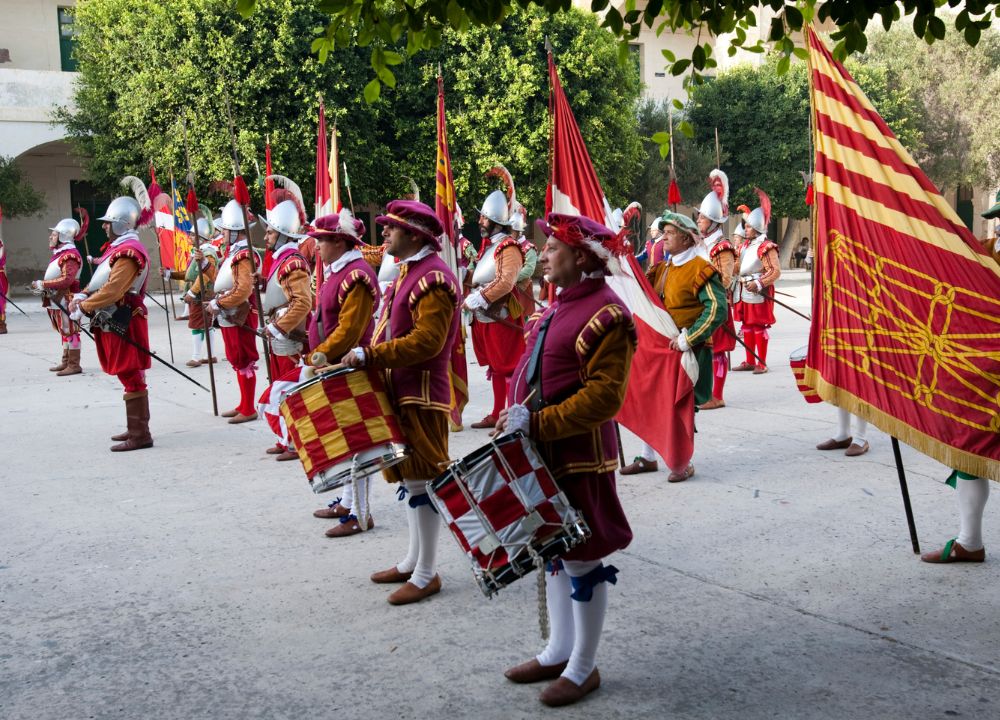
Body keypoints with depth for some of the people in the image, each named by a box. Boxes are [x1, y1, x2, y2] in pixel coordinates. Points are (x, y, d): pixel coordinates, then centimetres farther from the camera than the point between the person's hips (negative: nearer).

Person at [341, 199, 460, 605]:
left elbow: (427, 341, -25)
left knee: (422, 481, -3)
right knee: (408, 478, 16)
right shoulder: (407, 272, 16)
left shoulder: (434, 278, -16)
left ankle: (427, 574, 5)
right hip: (399, 391, 10)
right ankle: (413, 560, 27)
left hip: (421, 396, -10)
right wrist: (368, 357, 11)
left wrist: (370, 355, -24)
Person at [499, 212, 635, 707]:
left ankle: (583, 668, 17)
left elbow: (604, 396, -23)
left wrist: (539, 423, -24)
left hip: (580, 458, -9)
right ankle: (559, 651, 33)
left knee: (582, 559, 3)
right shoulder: (559, 306, 12)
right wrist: (517, 414, 7)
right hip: (544, 452, 10)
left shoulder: (605, 315, -17)